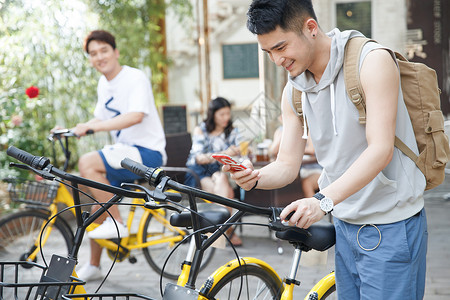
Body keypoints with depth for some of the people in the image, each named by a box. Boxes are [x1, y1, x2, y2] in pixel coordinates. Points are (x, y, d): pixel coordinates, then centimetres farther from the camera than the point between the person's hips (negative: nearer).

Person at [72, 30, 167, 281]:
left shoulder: (135, 78, -14)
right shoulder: (104, 84, 11)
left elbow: (136, 116, -30)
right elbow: (101, 120, 20)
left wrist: (92, 127, -35)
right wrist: (71, 130, 4)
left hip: (147, 152, -8)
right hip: (125, 153, 8)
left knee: (87, 163, -27)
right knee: (98, 209, 10)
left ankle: (117, 223, -17)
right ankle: (94, 266, 29)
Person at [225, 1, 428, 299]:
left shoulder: (372, 60, -16)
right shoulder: (294, 91, 5)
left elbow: (381, 149, -25)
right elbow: (288, 165, 6)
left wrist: (323, 200, -35)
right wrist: (255, 178, -17)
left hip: (391, 227, -6)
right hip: (345, 226, 6)